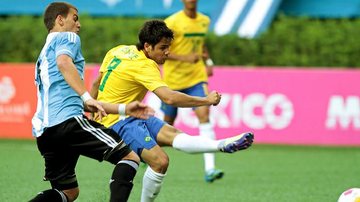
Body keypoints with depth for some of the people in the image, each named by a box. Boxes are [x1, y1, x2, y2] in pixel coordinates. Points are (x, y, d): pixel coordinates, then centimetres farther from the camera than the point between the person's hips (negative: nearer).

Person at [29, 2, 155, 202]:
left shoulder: (45, 54, 35)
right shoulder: (67, 38, 9)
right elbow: (64, 62, -17)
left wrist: (123, 109, 29)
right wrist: (87, 97, -22)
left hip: (43, 131, 9)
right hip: (68, 120, -9)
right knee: (130, 156, -6)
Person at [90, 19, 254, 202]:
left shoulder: (118, 50, 8)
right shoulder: (144, 66, -21)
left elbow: (97, 84, 18)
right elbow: (169, 98, -32)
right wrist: (206, 100, -25)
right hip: (117, 120, -8)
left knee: (171, 134, -18)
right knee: (160, 161, -29)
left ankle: (223, 145, -36)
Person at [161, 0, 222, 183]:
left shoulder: (204, 21, 6)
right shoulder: (172, 22, -12)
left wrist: (208, 61, 9)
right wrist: (185, 57, -25)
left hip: (196, 78, 3)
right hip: (173, 79, -3)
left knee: (204, 114, -17)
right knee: (168, 122, 11)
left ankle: (209, 169, -25)